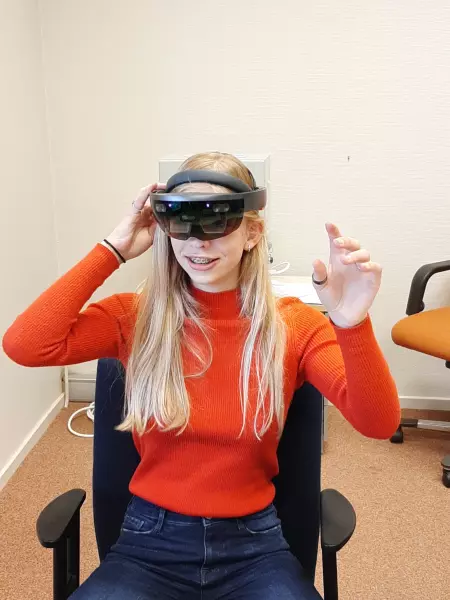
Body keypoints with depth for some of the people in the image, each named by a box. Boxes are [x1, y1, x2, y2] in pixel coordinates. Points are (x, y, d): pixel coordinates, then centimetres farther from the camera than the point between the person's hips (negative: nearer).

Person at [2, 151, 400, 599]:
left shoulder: (293, 325, -6)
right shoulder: (135, 317, -6)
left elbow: (379, 423, -16)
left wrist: (352, 325, -34)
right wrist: (113, 250, -16)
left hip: (253, 544, 1)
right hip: (150, 543, 0)